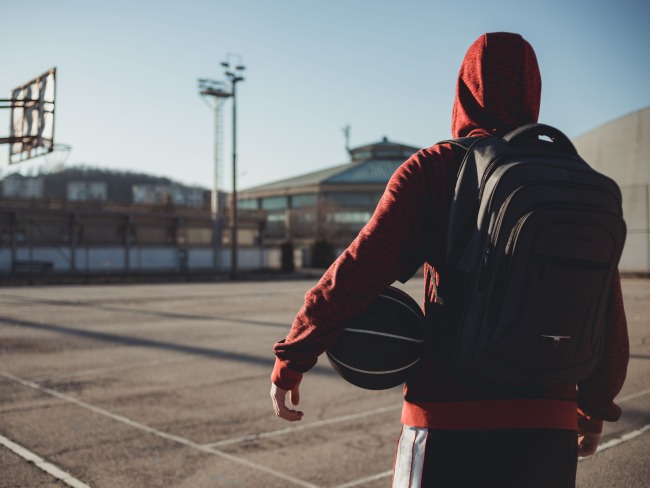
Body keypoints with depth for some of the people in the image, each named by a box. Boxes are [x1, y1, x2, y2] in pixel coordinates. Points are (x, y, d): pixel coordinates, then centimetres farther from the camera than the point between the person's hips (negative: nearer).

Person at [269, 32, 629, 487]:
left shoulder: (433, 168, -4)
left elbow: (358, 271, -13)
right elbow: (608, 319, 8)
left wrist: (290, 360, -2)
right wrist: (595, 410, 23)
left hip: (448, 420, -3)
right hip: (548, 427, 3)